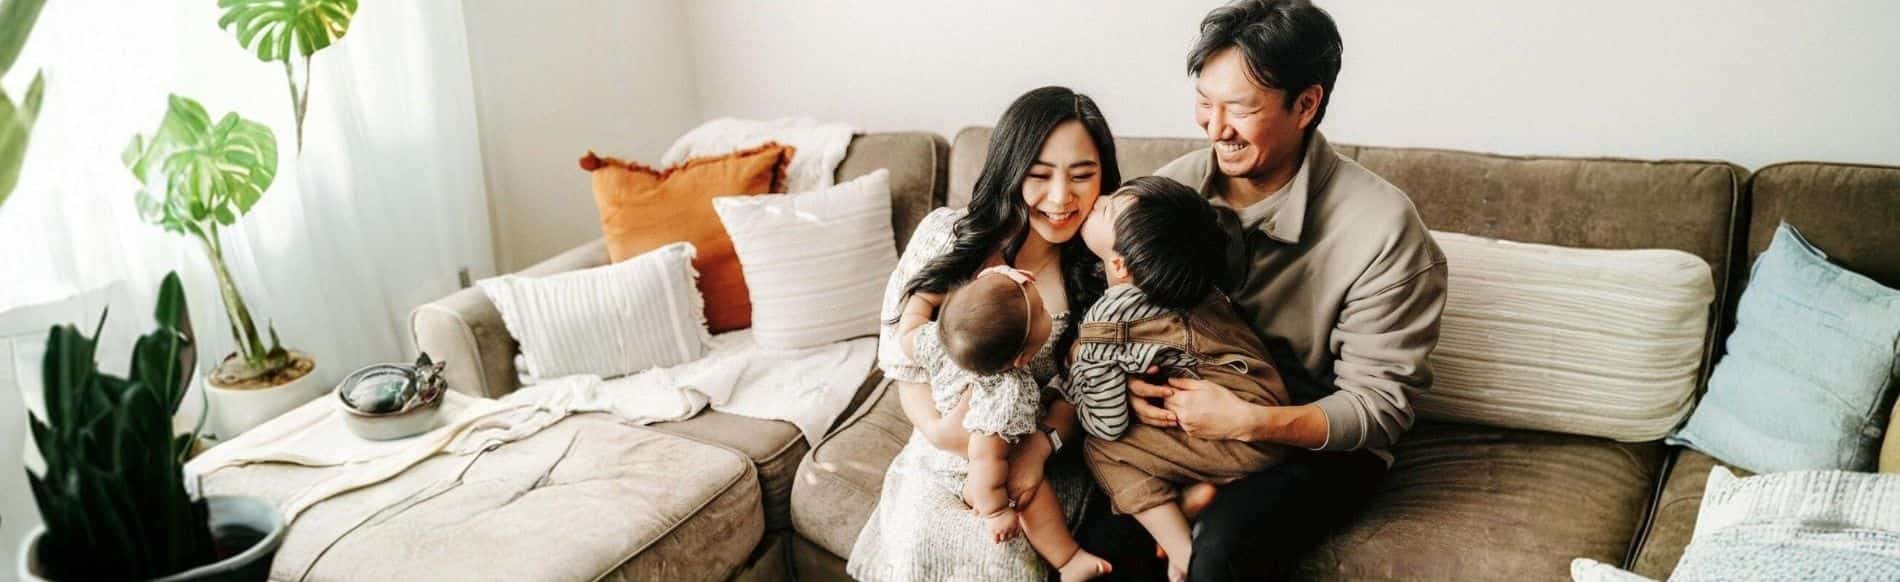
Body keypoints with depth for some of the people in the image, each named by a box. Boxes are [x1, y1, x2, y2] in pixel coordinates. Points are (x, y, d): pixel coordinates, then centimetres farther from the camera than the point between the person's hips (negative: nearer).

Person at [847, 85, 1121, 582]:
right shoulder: (946, 236, -8)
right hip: (944, 456, 0)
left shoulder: (1097, 274, -5)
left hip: (1041, 462, 0)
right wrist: (937, 422, -20)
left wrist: (1042, 443, -19)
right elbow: (902, 342, -3)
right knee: (918, 537, -24)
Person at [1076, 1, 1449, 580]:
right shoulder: (1175, 185, -7)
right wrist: (1123, 376, -18)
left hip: (1318, 441, -3)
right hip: (1188, 419, 3)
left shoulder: (1381, 227, -19)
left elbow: (1378, 406, -15)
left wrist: (1252, 422, -29)